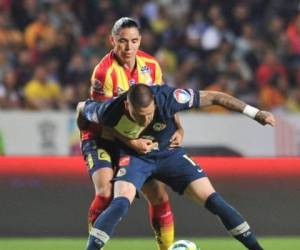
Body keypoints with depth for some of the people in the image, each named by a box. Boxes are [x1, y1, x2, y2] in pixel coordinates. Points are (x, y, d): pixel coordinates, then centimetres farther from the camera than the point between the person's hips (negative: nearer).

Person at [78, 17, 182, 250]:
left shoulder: (151, 65, -6)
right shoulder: (104, 72, -24)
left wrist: (178, 129, -11)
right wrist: (132, 142, -32)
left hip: (136, 140, 5)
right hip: (101, 138, -5)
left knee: (158, 194, -1)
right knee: (106, 193, -24)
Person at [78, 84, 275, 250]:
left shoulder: (167, 98, -33)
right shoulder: (111, 112, -31)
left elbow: (214, 97, -23)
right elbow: (83, 108, -8)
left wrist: (255, 113, -19)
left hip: (169, 154, 1)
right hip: (135, 158, -1)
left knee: (213, 200, -7)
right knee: (120, 203, -29)